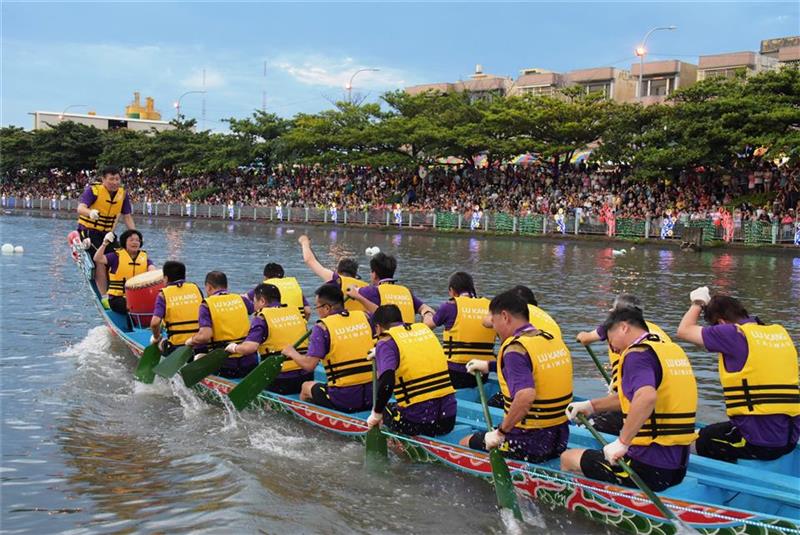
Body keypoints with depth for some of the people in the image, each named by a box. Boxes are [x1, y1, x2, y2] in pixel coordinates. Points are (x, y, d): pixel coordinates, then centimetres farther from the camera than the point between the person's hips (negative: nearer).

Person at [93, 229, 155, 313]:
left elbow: (152, 269, -6)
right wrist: (104, 244, -21)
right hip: (117, 298, -3)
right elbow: (97, 259, -10)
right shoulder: (117, 256, 3)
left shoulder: (144, 257, 13)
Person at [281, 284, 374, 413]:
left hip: (343, 400, -4)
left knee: (306, 387, 26)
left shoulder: (322, 327, -11)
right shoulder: (364, 317, 2)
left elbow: (309, 365, -15)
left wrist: (291, 352, 4)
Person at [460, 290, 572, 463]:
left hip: (529, 444, -7)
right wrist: (490, 366, 33)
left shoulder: (515, 349, -19)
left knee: (465, 443, 11)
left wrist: (501, 432, -23)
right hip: (559, 439, 7)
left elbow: (526, 396, -34)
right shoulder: (555, 340, 6)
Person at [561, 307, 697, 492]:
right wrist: (591, 406, 25)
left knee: (568, 459, 7)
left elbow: (646, 397, -35)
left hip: (649, 468, -9)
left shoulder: (637, 354, -14)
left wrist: (622, 442, -28)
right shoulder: (675, 350, 13)